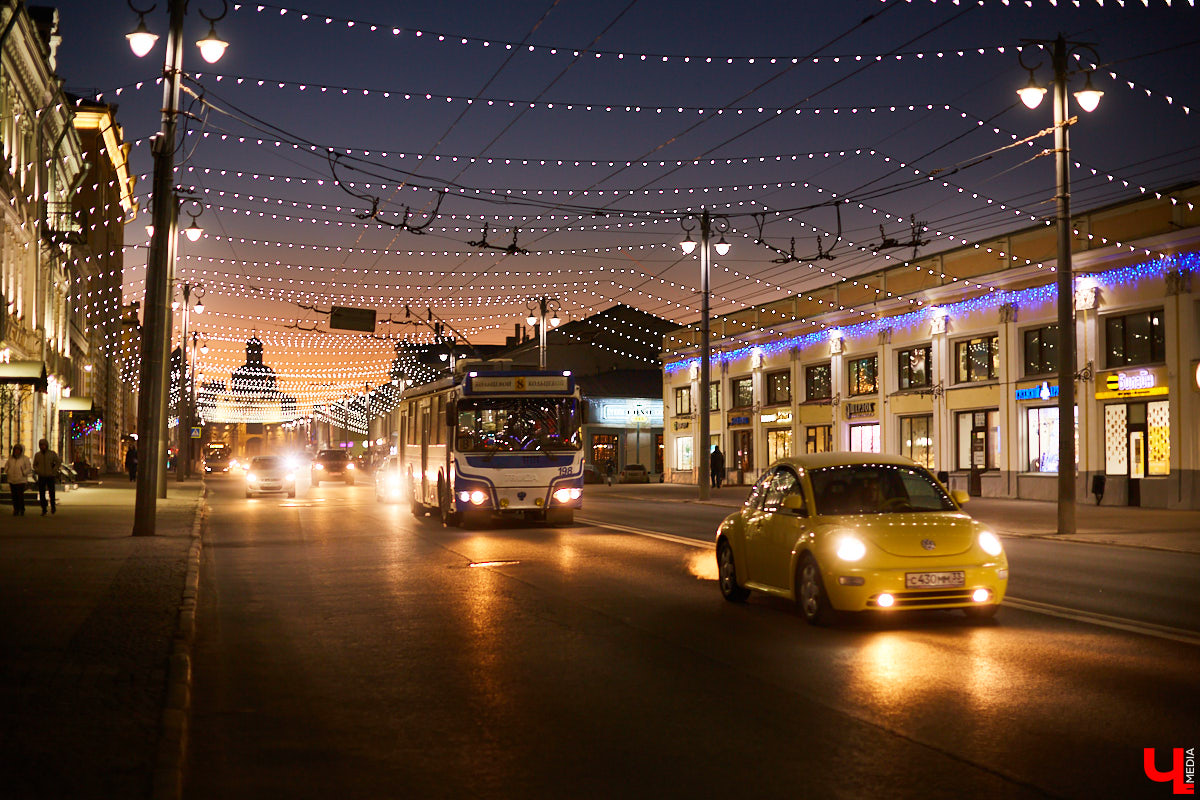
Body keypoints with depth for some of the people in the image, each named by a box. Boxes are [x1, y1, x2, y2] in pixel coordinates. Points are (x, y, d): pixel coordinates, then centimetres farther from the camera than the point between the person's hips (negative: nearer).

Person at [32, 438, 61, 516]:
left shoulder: (52, 453, 1)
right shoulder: (37, 455, 7)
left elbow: (59, 462, 4)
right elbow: (34, 465, 19)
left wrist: (53, 470, -5)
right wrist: (37, 471, 2)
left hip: (50, 477, -2)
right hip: (41, 477, 2)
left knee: (51, 492, -2)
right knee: (41, 494, -1)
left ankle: (53, 506, 21)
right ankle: (43, 510, 5)